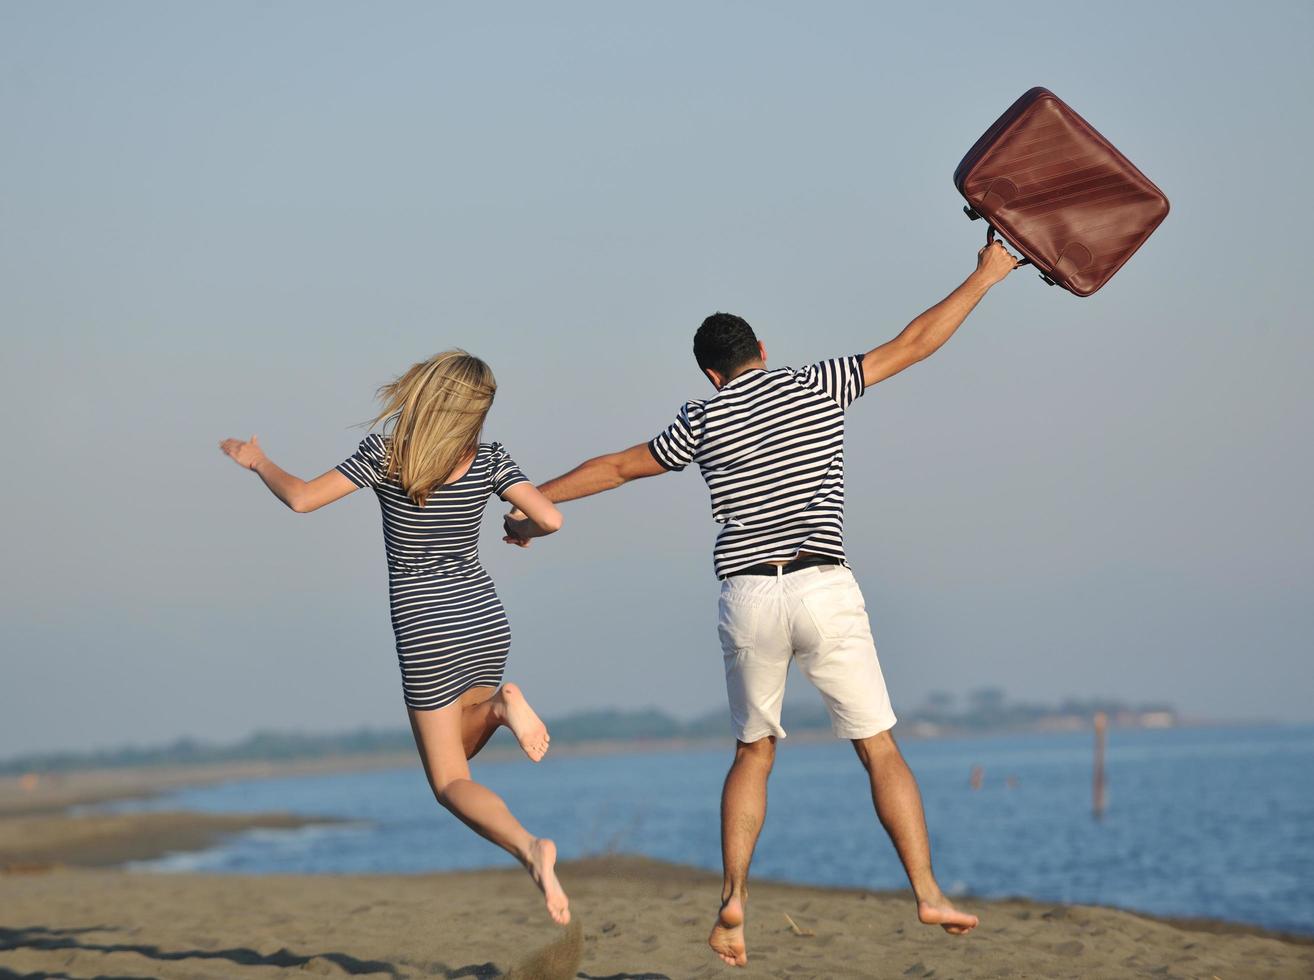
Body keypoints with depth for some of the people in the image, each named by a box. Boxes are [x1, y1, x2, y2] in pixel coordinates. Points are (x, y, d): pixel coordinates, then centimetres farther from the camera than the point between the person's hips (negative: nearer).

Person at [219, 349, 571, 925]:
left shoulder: (384, 454, -12)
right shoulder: (488, 461, -6)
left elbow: (301, 499, -13)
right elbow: (550, 519, -12)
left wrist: (256, 461, 6)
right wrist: (523, 531, 12)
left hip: (425, 632, -3)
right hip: (485, 622, 3)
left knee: (450, 782, 1)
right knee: (458, 744, 27)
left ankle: (529, 847, -28)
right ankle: (500, 705, -8)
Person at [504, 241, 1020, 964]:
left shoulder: (702, 421, 10)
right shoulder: (817, 387, 7)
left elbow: (617, 467, 19)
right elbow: (913, 344, 10)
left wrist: (534, 501, 32)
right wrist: (983, 278, 21)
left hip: (748, 599, 2)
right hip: (824, 589, -1)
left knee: (753, 754, 16)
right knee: (880, 750, 4)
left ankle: (734, 896, 2)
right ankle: (927, 893, -4)